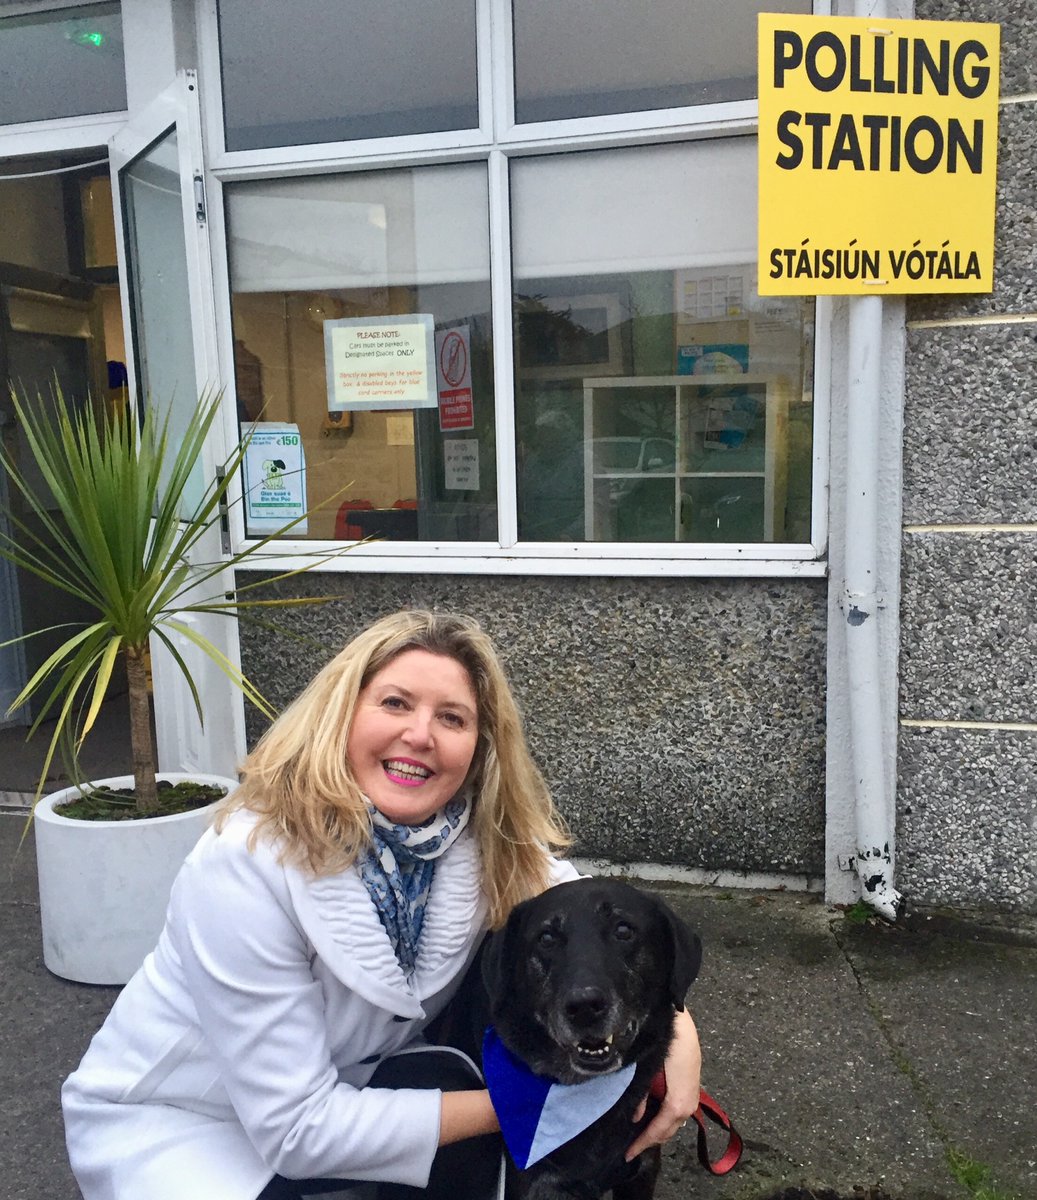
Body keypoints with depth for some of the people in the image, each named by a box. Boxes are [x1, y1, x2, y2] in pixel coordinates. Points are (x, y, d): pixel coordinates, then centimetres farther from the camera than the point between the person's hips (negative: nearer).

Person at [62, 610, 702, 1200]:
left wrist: (677, 1035, -30)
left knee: (446, 1078, -25)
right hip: (175, 1123, -4)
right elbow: (295, 1127, -29)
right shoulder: (247, 865, -31)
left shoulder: (489, 842, -17)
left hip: (344, 1090, 4)